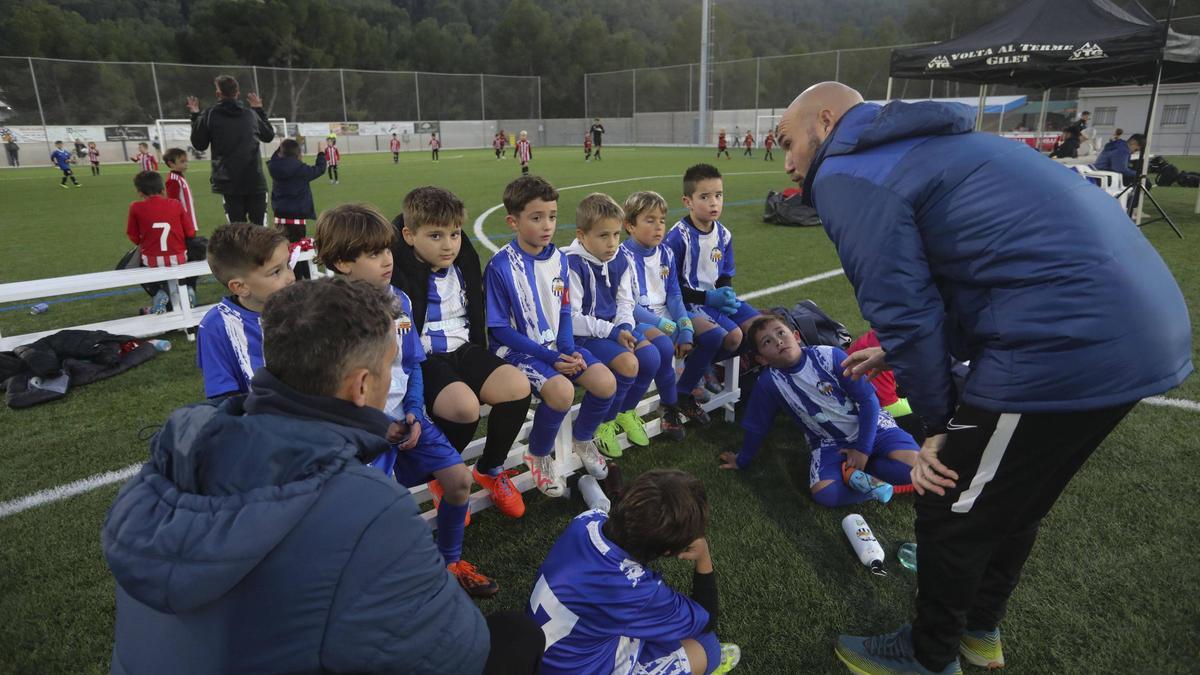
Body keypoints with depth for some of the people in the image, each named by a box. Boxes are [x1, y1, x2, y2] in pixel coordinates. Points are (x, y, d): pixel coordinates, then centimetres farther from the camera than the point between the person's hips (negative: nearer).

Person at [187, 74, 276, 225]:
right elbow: (269, 136, 23)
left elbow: (200, 145, 10)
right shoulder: (251, 113, 7)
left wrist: (195, 116, 20)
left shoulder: (210, 115, -1)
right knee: (260, 225, 5)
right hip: (255, 180, 2)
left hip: (229, 182, -2)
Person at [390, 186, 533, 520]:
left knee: (517, 386, -20)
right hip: (424, 359, -6)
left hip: (463, 349, 6)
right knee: (464, 405, -34)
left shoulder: (464, 262, 8)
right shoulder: (396, 273, -12)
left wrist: (479, 353, 17)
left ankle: (490, 469, 5)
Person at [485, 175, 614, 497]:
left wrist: (568, 349, -9)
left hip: (557, 345, 6)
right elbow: (500, 329, -13)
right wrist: (550, 358, -17)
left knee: (606, 383, -14)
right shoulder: (500, 266, -15)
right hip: (517, 348, -6)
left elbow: (564, 312, 11)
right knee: (562, 391, -31)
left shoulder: (559, 259, 2)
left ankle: (582, 439, 18)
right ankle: (539, 456, 0)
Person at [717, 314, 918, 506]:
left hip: (870, 426, 0)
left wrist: (863, 448, -13)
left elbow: (868, 400, -10)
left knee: (912, 463, -26)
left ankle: (856, 473, -5)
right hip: (830, 444, 0)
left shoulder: (830, 356, -17)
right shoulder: (768, 382, -14)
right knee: (824, 493, -29)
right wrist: (743, 460, 13)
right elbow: (756, 427, 2)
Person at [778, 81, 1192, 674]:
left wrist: (939, 423, 2)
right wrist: (900, 353, 22)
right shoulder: (909, 149, 22)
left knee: (949, 509, 10)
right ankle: (980, 627, 47)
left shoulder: (846, 176, -7)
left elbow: (903, 310, -11)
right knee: (1015, 501, 26)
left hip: (1067, 342, -9)